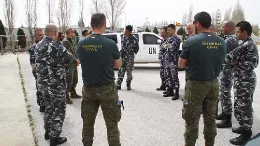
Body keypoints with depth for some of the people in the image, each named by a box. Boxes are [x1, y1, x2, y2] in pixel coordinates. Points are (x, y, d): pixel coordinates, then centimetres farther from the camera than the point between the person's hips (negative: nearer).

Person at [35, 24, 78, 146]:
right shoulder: (57, 47, -18)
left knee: (49, 108, 22)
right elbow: (69, 58, -7)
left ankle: (48, 132, 35)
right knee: (58, 110, 5)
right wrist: (76, 60, 17)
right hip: (55, 84, -8)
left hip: (42, 83, 8)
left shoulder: (38, 46, 6)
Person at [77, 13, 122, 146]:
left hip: (88, 88, 4)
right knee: (111, 124, 5)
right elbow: (118, 65, 0)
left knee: (87, 123, 17)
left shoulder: (81, 43, -2)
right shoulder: (110, 44, -14)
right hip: (107, 88, -4)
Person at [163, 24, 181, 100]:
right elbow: (164, 46, 12)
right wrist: (168, 45, -6)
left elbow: (172, 47, -20)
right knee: (168, 76, 13)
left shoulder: (177, 38, -9)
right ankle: (170, 91, 23)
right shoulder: (169, 38, 17)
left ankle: (176, 93, -1)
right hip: (167, 60, 8)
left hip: (173, 60, -8)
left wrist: (168, 45, -3)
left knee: (174, 77, -6)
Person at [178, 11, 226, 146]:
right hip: (214, 84, 6)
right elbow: (219, 62, 13)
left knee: (192, 120, 7)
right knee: (211, 118, 17)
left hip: (196, 84, -5)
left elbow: (181, 65, -10)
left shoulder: (191, 41, -16)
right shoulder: (222, 42, 0)